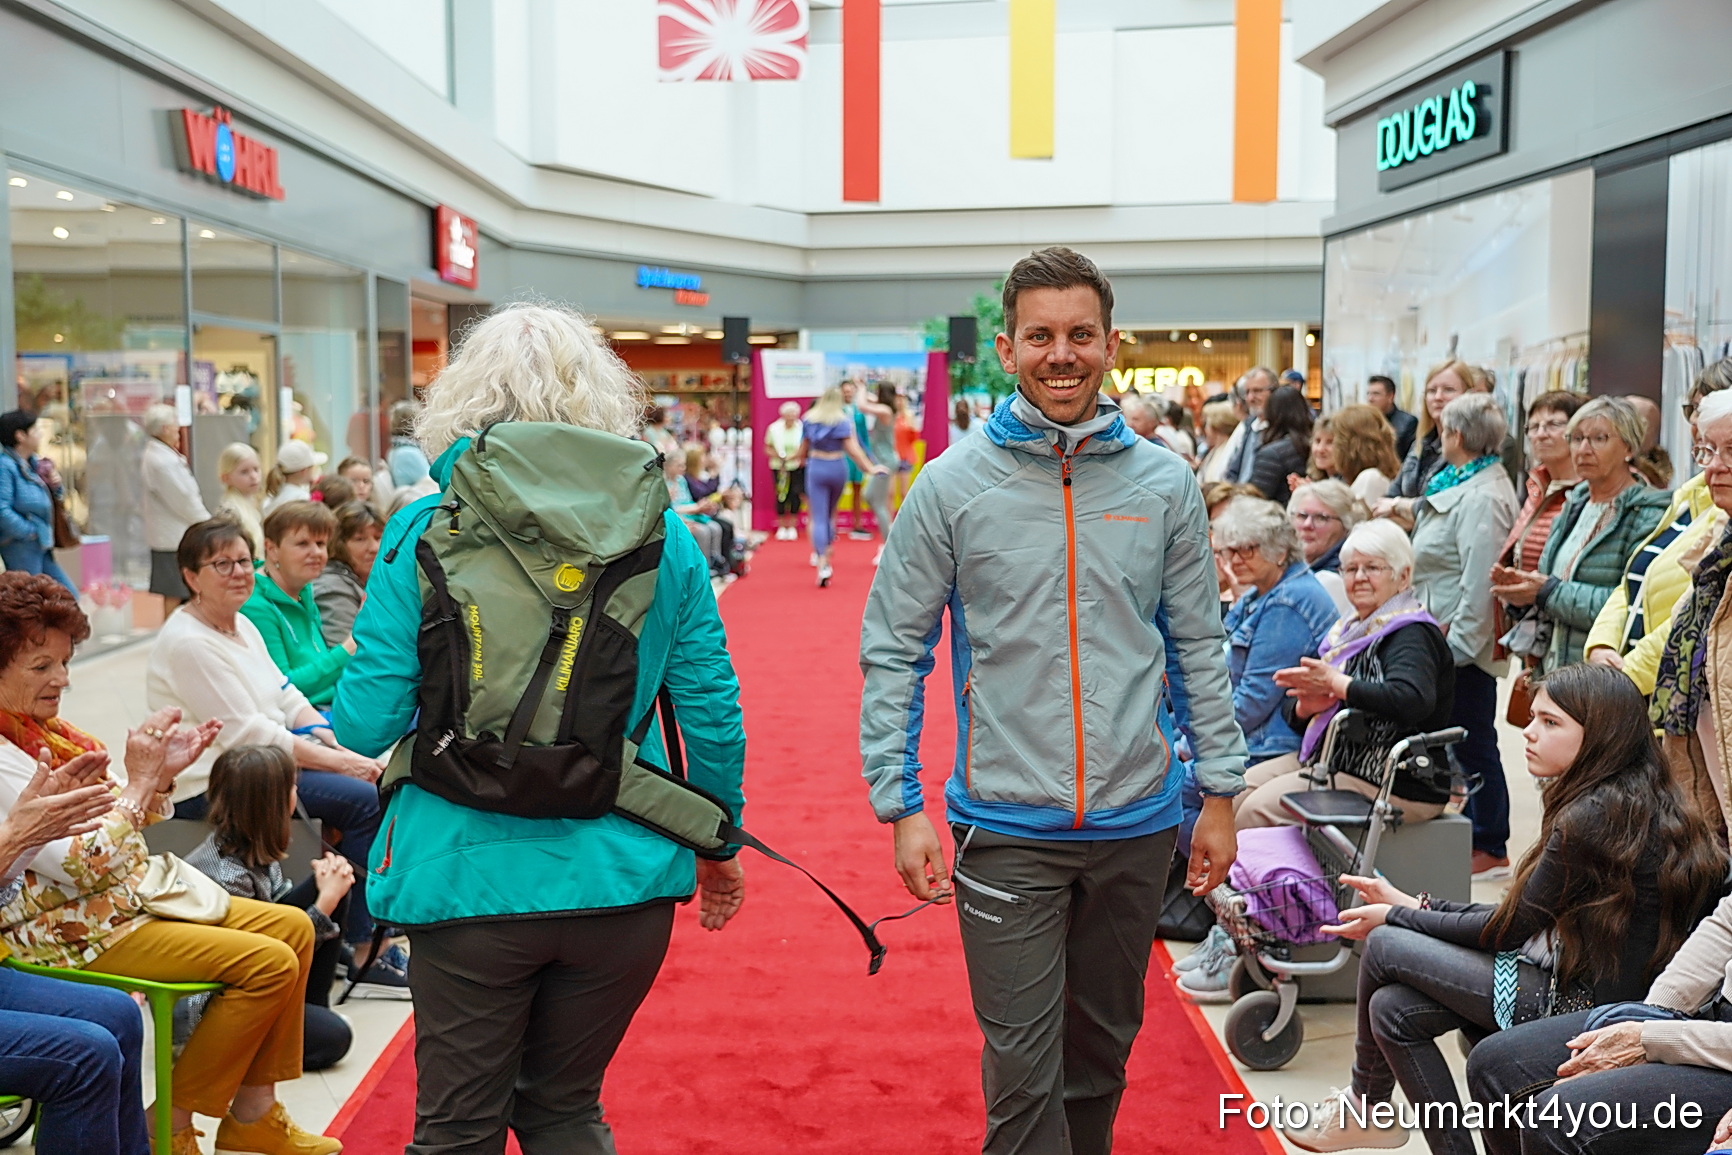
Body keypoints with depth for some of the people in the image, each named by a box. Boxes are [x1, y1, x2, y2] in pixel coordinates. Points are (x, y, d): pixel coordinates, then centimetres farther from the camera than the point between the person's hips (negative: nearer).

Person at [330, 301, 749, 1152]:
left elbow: (366, 725, -9)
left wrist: (348, 674, 14)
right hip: (623, 880, 2)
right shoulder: (661, 533, -2)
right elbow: (713, 714, 0)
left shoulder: (423, 532, -7)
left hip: (471, 881, -2)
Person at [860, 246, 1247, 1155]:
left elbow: (1199, 647, 6)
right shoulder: (953, 486, -6)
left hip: (1135, 819, 3)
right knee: (1022, 1069, 1)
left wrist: (1221, 790, 5)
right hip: (1006, 825, -2)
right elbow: (892, 654, -4)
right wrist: (900, 804, -9)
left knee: (1102, 1047, 20)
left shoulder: (1163, 484, 0)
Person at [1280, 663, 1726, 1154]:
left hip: (1577, 1001, -9)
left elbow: (1511, 928, -14)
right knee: (1393, 1010, 3)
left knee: (1385, 947, -4)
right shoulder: (1631, 801, 8)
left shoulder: (1595, 817, -22)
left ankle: (1364, 1108, 18)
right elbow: (1523, 916, 10)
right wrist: (1418, 906, 9)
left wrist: (1396, 918, -2)